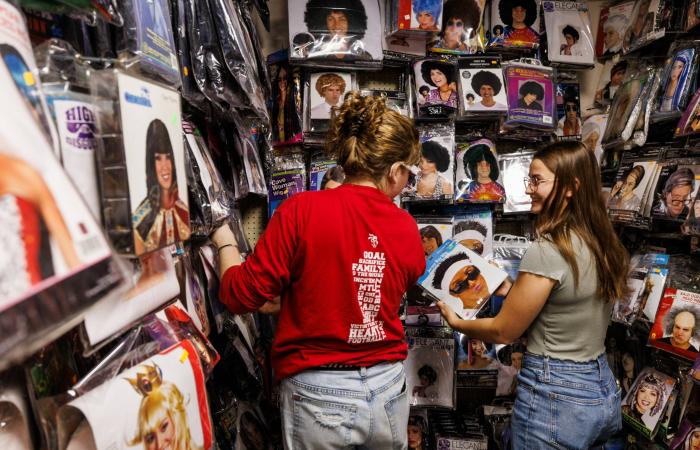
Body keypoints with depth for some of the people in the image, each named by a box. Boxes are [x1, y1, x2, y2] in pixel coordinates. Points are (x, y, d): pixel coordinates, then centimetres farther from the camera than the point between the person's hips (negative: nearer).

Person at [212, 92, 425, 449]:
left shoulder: (302, 210, -16)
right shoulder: (407, 229, -6)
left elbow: (241, 296, -11)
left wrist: (224, 242, 6)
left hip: (319, 393, -3)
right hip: (388, 390, 4)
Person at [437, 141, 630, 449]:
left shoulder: (546, 251, -24)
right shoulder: (604, 244, 1)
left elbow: (503, 332, -15)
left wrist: (456, 322, 1)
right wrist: (510, 290, 16)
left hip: (555, 396, -8)